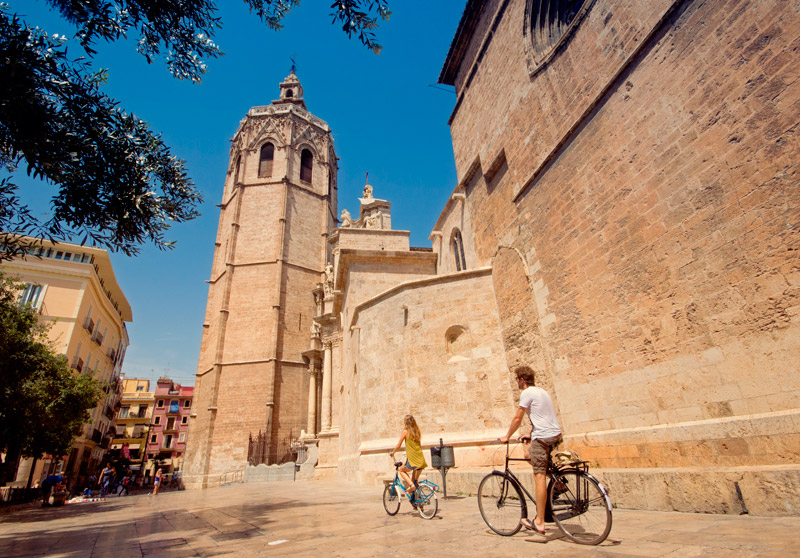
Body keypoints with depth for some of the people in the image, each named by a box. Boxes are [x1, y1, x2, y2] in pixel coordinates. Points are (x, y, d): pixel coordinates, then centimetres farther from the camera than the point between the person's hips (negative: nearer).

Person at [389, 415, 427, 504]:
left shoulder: (405, 431, -5)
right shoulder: (417, 431, 12)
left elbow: (398, 445, 0)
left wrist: (392, 453, 17)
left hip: (412, 460, -6)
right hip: (421, 459, 6)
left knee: (401, 470, 18)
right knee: (415, 480, 24)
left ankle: (411, 484, -3)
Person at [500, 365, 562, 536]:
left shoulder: (527, 393, -7)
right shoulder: (542, 391, 19)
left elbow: (517, 418, -6)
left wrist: (507, 436, 5)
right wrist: (531, 434, 35)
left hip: (542, 437, -9)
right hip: (556, 434, 9)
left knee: (539, 477, -7)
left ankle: (539, 522, -5)